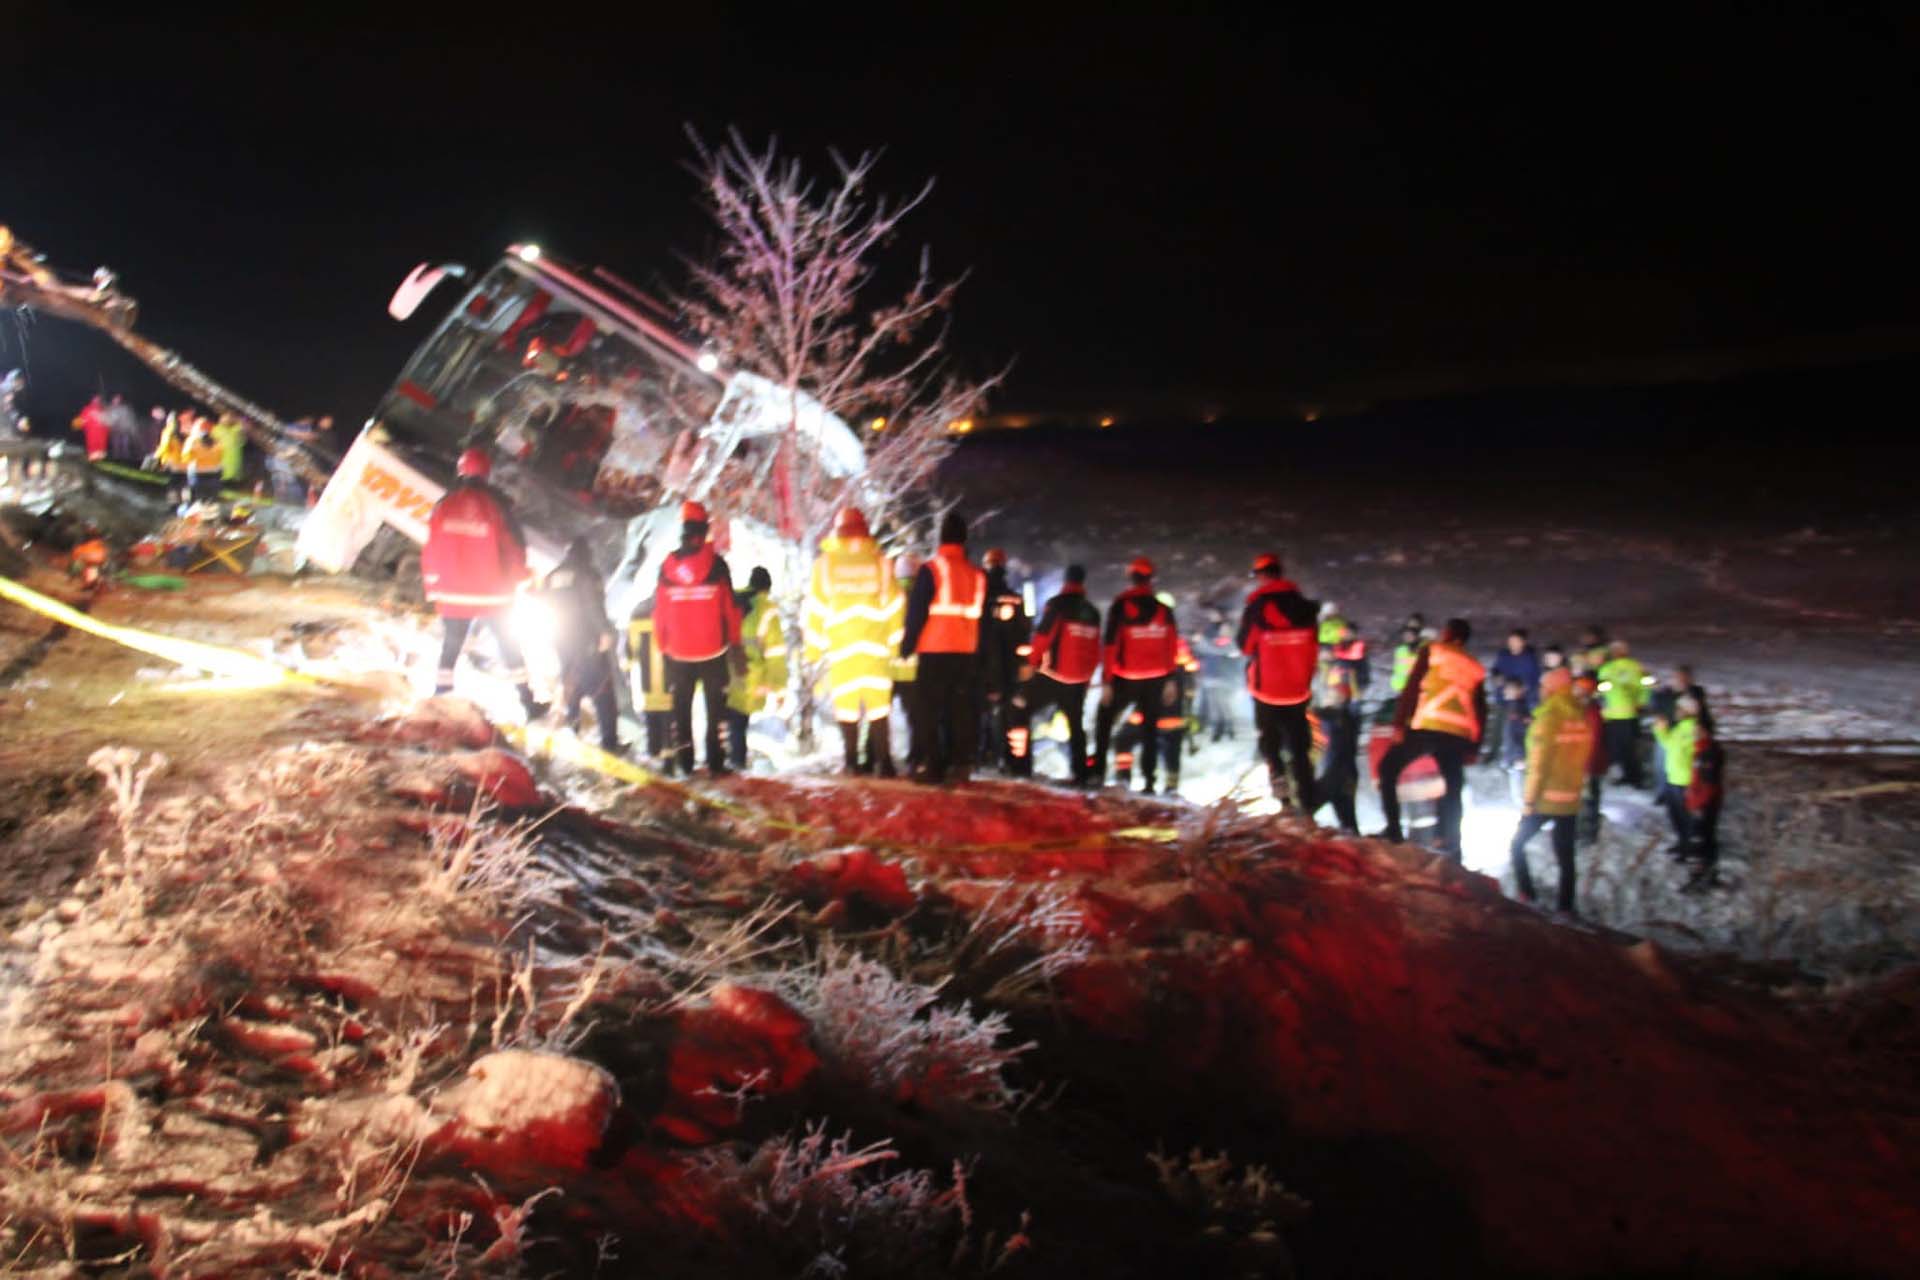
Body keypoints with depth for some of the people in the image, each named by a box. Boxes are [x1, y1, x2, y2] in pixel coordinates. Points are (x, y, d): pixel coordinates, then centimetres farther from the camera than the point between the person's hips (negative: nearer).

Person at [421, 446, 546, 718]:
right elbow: (515, 544, -5)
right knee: (510, 648, 9)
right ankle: (528, 703, 8)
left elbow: (431, 548, 0)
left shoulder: (444, 504, -1)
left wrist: (432, 587, 8)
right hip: (493, 594, -2)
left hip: (452, 594, 2)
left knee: (449, 650, 13)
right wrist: (517, 581, 5)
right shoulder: (496, 504, -6)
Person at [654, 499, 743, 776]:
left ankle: (684, 764, 8)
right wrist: (735, 644, 3)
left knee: (681, 710, 10)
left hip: (678, 653, 2)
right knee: (716, 709, 6)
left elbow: (660, 613, 1)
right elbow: (730, 607, -6)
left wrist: (662, 648, 10)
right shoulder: (717, 563, -8)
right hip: (713, 651, -2)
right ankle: (715, 762, 2)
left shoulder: (667, 566, -1)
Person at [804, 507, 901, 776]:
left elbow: (815, 608, 4)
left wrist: (813, 648, 9)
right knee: (878, 703, 1)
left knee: (846, 701, 7)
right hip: (875, 645, 0)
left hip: (840, 644, 0)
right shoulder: (879, 561, 4)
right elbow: (893, 604, 6)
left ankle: (852, 762, 7)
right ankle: (882, 761, -5)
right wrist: (894, 642, 13)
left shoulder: (825, 563, 3)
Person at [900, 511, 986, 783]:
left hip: (934, 652, -4)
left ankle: (932, 765, -5)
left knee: (930, 711, 0)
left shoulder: (930, 570, -7)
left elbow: (916, 613, -9)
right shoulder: (977, 575, 10)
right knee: (962, 710, 8)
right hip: (967, 654, 4)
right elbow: (984, 619, 15)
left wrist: (907, 646, 0)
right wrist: (980, 658, 21)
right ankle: (961, 763, 2)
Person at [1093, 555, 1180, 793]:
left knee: (1104, 720, 12)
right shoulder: (1163, 609, 3)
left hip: (1125, 679, -3)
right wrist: (1170, 679, 12)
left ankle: (1098, 771, 5)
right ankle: (1148, 780, 7)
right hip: (1156, 680, 3)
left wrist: (1106, 681, -8)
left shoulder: (1120, 606, -8)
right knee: (1151, 728, 11)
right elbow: (1171, 647, 5)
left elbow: (1110, 644, -10)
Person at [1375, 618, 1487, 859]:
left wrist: (1399, 723, -1)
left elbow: (1412, 687, 1)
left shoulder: (1432, 650, 11)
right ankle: (1452, 845, 6)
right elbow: (1481, 710, 17)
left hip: (1428, 727, -4)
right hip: (1460, 734, 4)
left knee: (1388, 768, 11)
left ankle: (1393, 830, 0)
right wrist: (1474, 747, 19)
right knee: (1453, 790, 14)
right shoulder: (1476, 668, 21)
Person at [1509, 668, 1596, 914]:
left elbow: (1538, 764, -16)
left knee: (1517, 844, 11)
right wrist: (1575, 787, 18)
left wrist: (1528, 799, -10)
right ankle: (1566, 906, 12)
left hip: (1545, 800, -5)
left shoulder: (1548, 718, -16)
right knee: (1565, 856, 11)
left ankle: (1526, 895, 6)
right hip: (1571, 800, 5)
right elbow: (1584, 760, 9)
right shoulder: (1583, 719, 3)